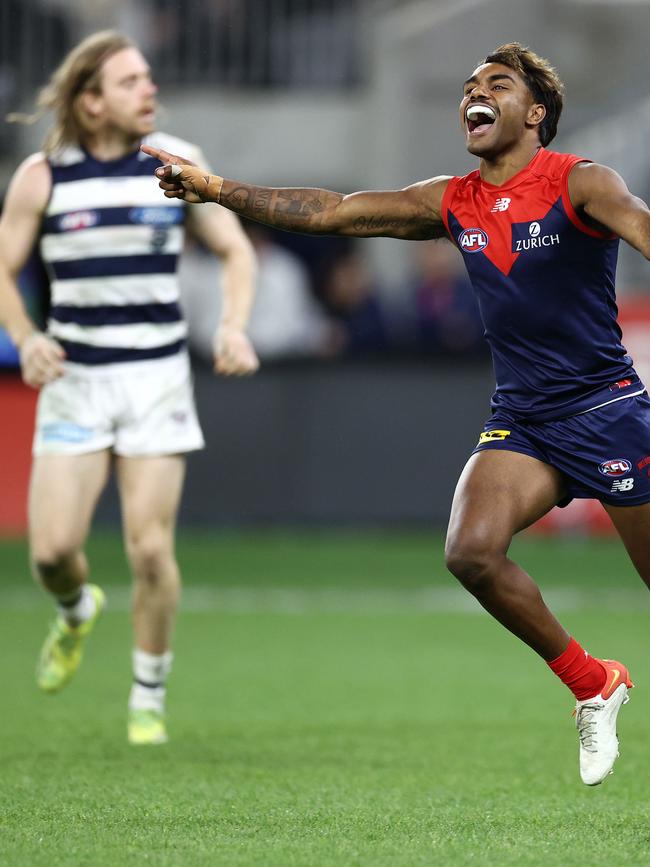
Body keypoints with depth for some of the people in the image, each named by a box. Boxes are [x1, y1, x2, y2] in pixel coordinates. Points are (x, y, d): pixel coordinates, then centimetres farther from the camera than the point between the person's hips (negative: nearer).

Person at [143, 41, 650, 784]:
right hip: (520, 417, 5)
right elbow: (329, 211, 7)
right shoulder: (451, 203, 7)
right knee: (472, 552, -19)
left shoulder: (579, 184, -9)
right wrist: (216, 189, 0)